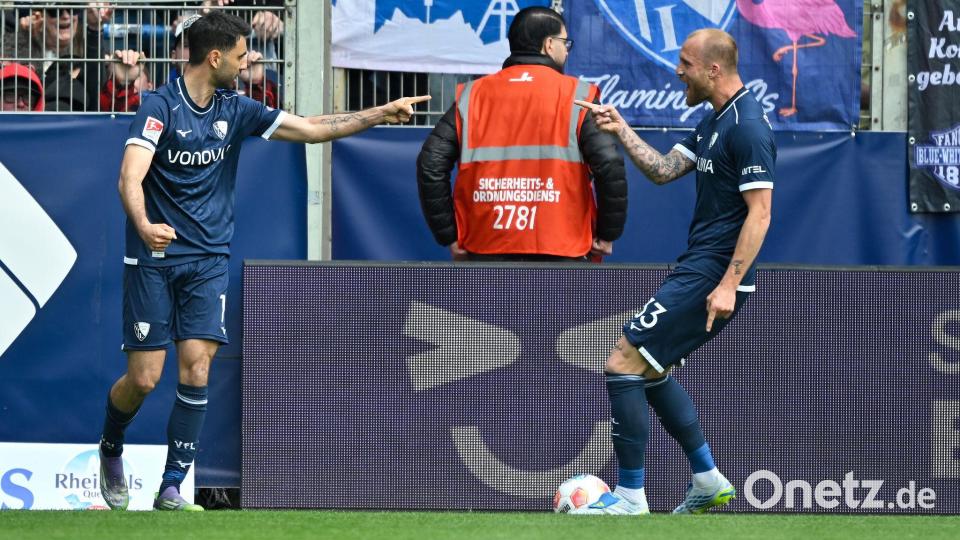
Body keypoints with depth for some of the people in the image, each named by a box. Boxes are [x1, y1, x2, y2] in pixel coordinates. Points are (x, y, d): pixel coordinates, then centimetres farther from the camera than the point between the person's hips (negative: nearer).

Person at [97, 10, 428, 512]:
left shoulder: (235, 110, 8)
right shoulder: (160, 106, -11)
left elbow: (311, 128, 14)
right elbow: (130, 177, -22)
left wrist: (383, 112, 10)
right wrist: (143, 225, -42)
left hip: (208, 261, 4)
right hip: (153, 259, -4)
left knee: (196, 368, -9)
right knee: (144, 377, -4)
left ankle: (171, 490, -3)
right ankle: (110, 448, 28)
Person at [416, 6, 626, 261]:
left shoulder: (471, 96, 7)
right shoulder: (576, 97, -1)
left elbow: (431, 164, 1)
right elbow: (609, 166, -10)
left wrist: (449, 236, 7)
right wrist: (607, 235, 3)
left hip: (486, 252, 2)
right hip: (559, 257, -2)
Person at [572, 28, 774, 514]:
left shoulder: (747, 127, -17)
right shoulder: (713, 123, 14)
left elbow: (759, 212, -20)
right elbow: (663, 170, 18)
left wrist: (729, 285, -24)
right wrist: (620, 129, 8)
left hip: (712, 275, -11)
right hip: (698, 269, 11)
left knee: (622, 364, -10)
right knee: (650, 369, 22)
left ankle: (630, 497, -5)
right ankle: (708, 480, 25)